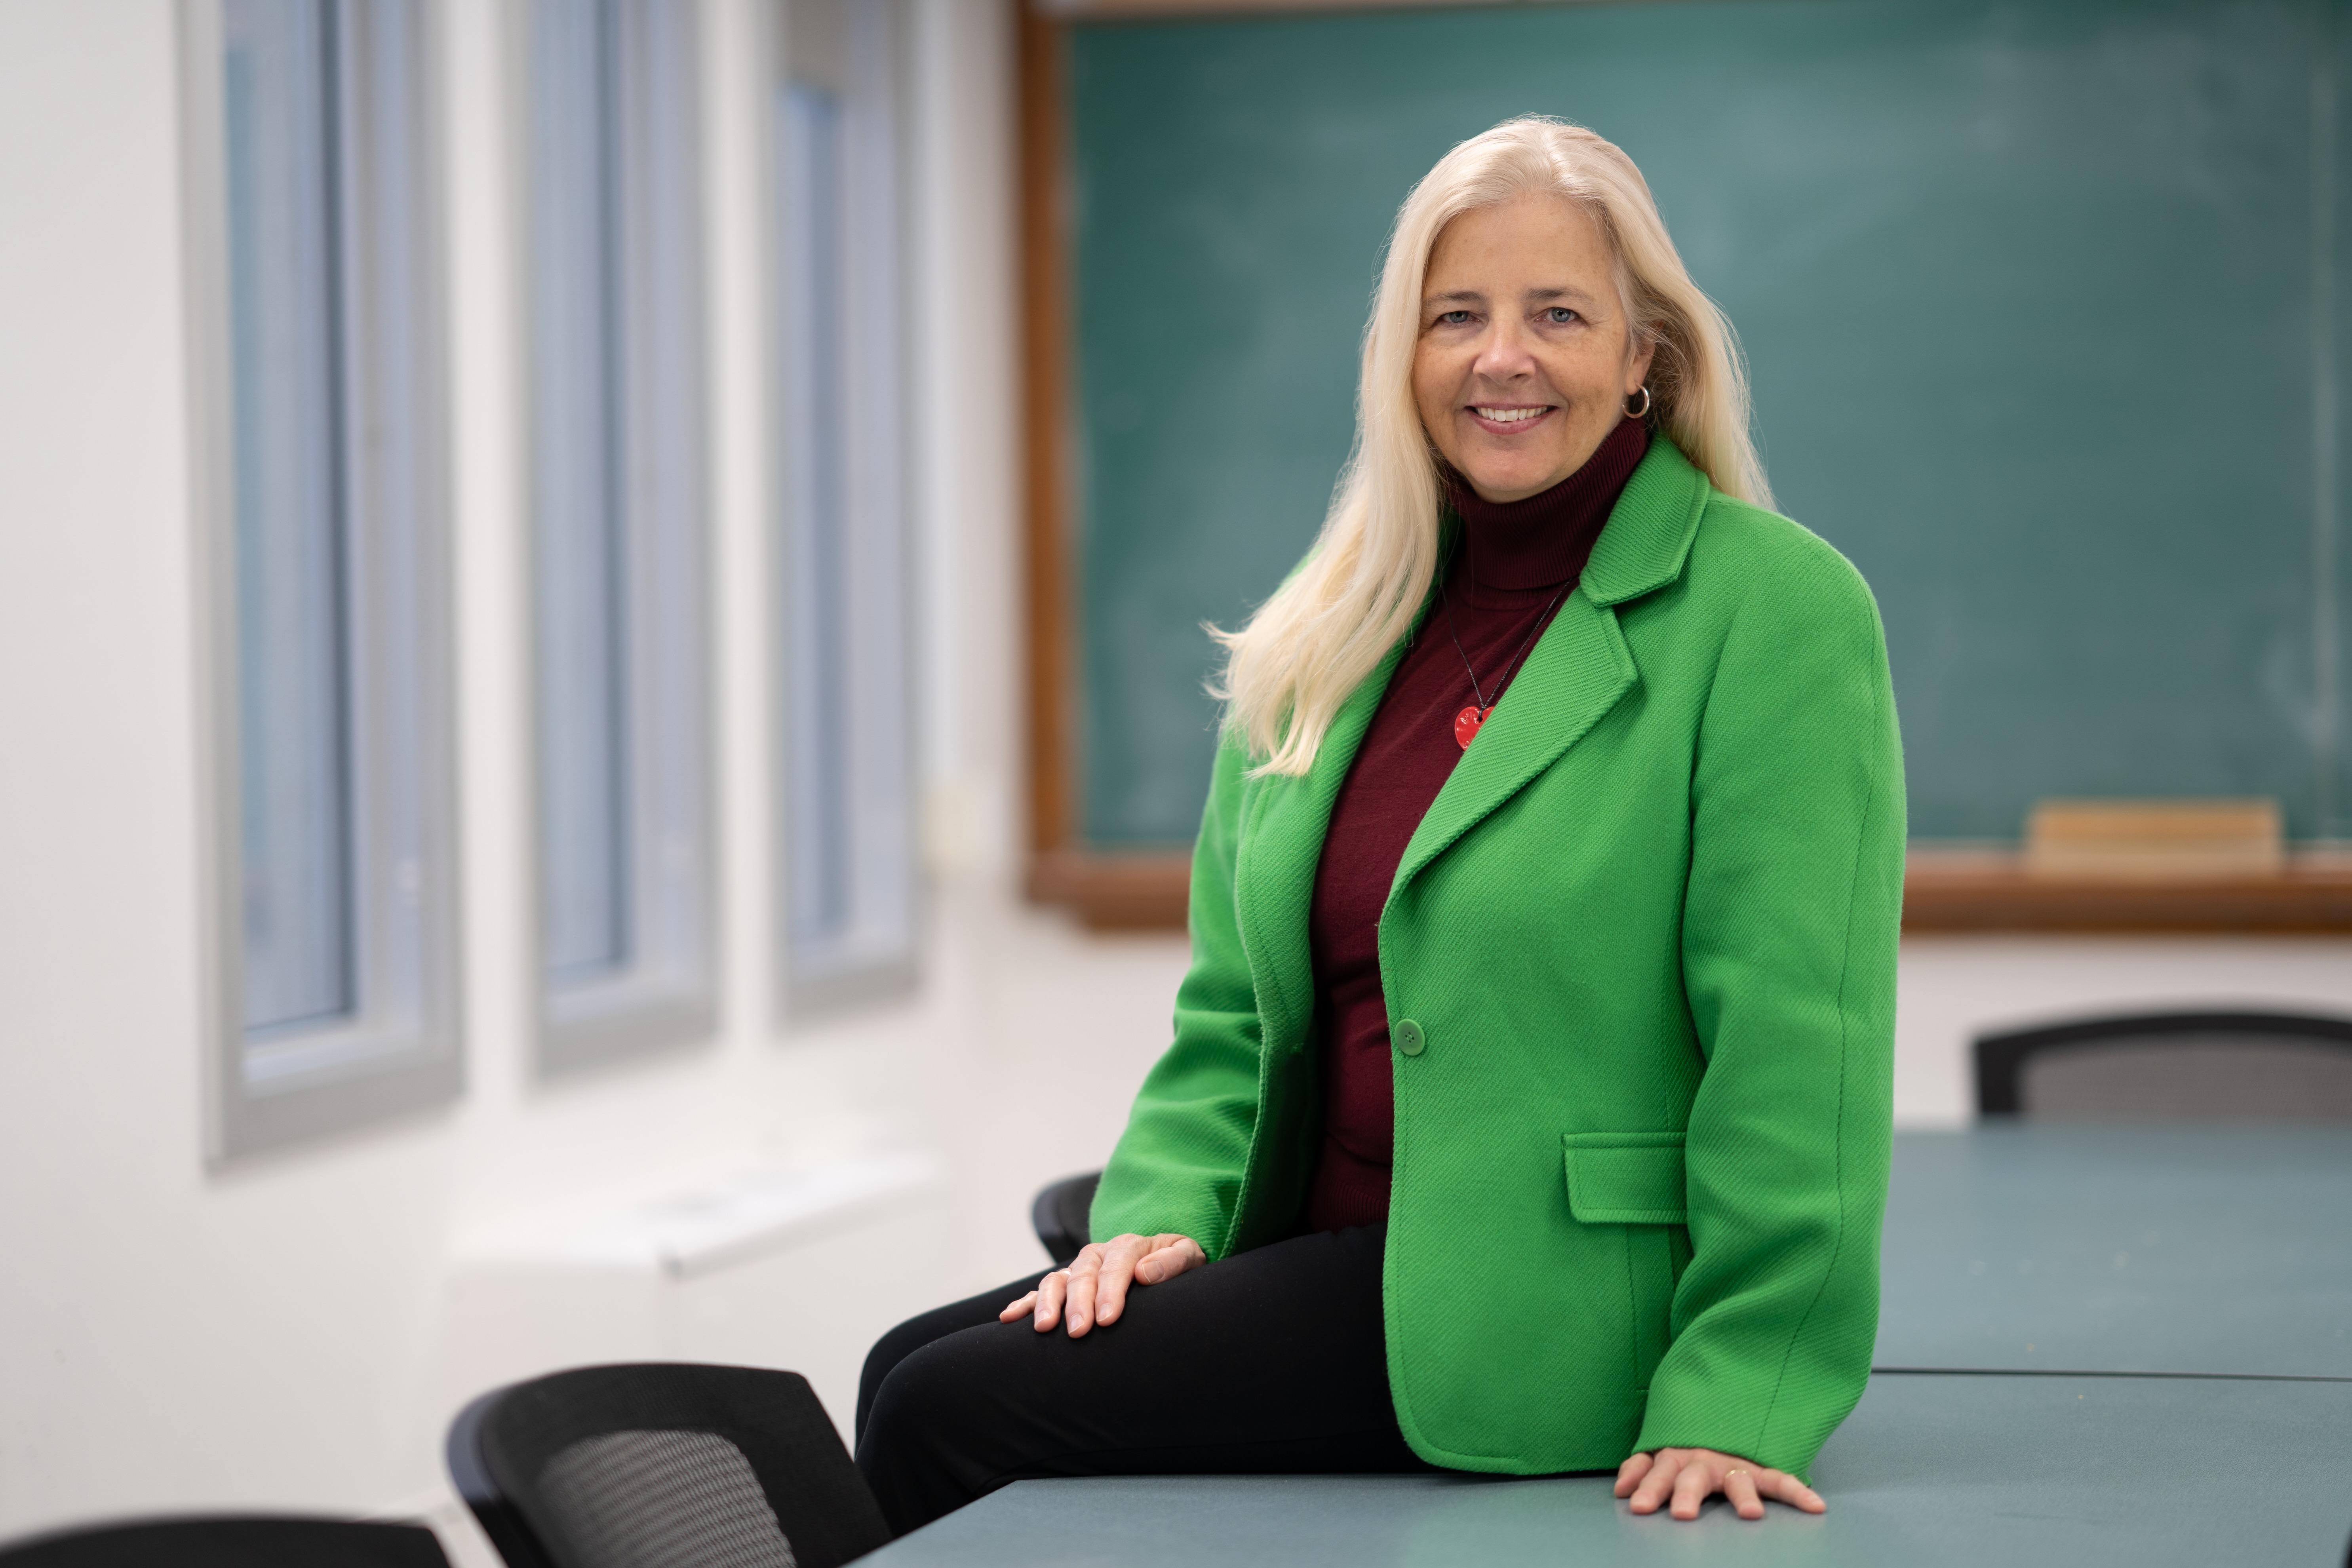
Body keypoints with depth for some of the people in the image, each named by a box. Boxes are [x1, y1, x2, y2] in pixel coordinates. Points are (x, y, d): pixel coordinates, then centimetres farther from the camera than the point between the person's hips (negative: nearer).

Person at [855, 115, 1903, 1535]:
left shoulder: (1777, 611, -9)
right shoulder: (1329, 642, 13)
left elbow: (1795, 1042, -15)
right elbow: (1235, 1005, 18)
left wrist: (1737, 1395, -20)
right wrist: (1165, 1209, 0)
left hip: (1550, 1305, -7)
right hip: (1331, 1243, 7)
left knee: (954, 1415, -16)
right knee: (911, 1369, -11)